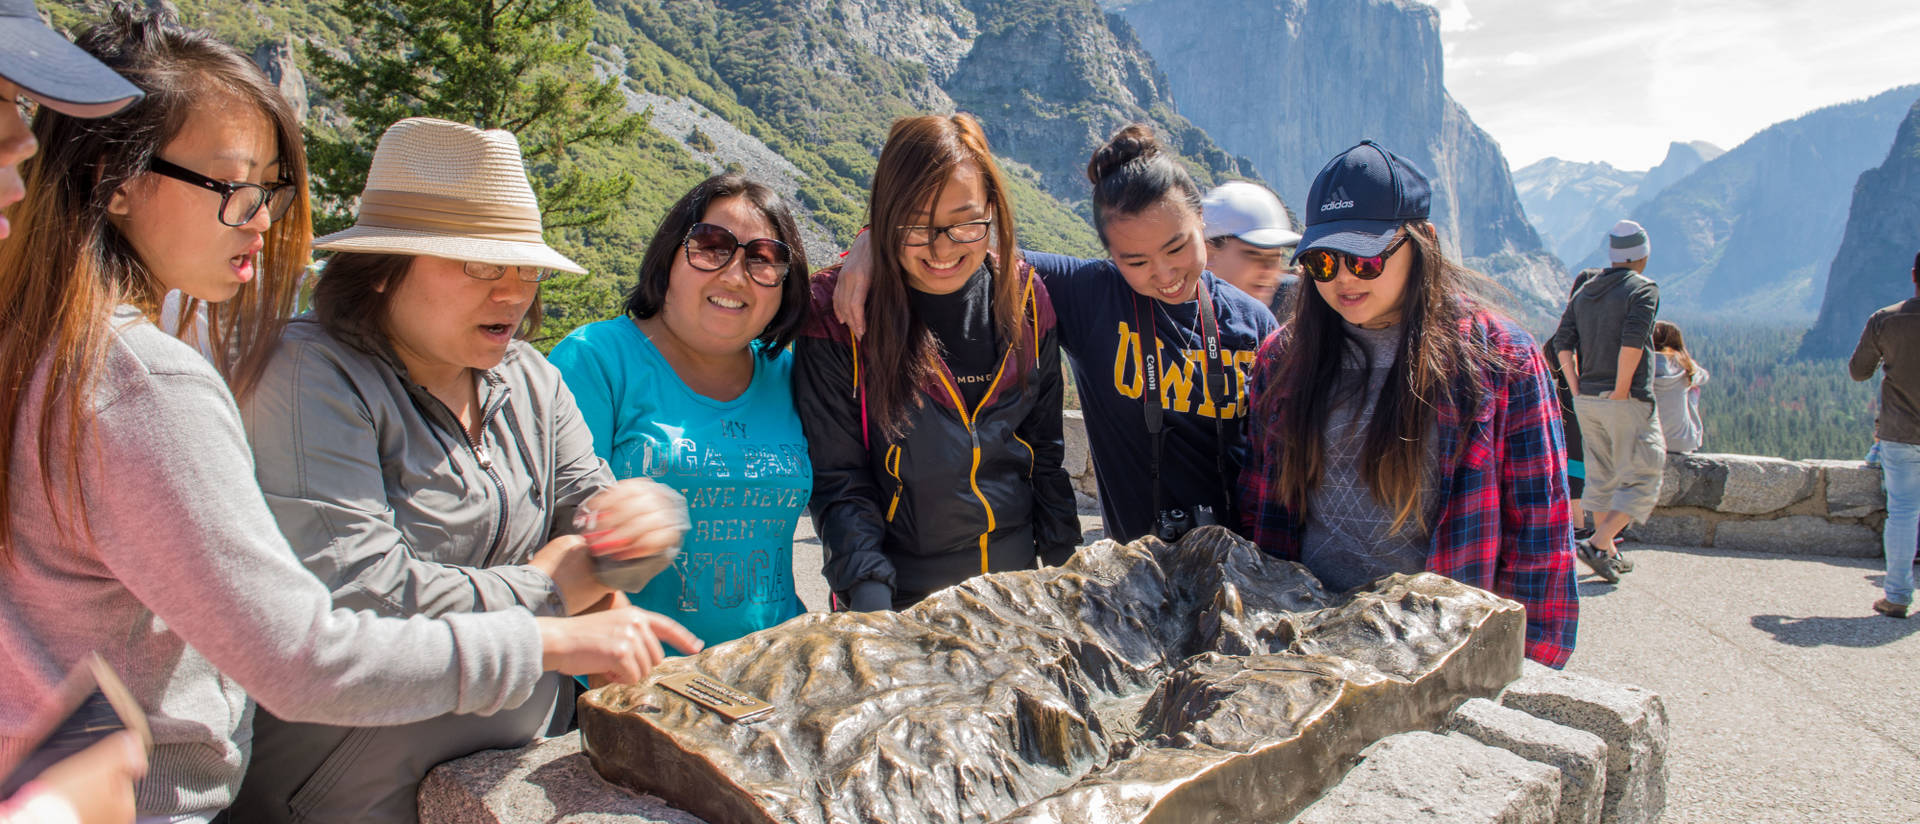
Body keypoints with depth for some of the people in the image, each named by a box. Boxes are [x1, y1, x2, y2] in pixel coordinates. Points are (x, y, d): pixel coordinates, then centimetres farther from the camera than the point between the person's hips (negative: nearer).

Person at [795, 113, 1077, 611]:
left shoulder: (1025, 300, -4)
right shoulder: (839, 314, -15)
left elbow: (1045, 449, 5)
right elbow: (838, 479, -12)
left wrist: (1064, 567, 3)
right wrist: (868, 596, -23)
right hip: (901, 596, -3)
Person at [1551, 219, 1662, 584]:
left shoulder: (1584, 291, 12)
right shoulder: (1644, 289, -6)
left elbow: (1563, 342, 5)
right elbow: (1632, 341, -20)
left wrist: (1578, 390, 5)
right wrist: (1622, 389, -16)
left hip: (1587, 400, 7)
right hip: (1628, 402, -6)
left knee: (1602, 477, 16)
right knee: (1642, 482, 1)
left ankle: (1609, 554, 22)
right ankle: (1597, 544, -12)